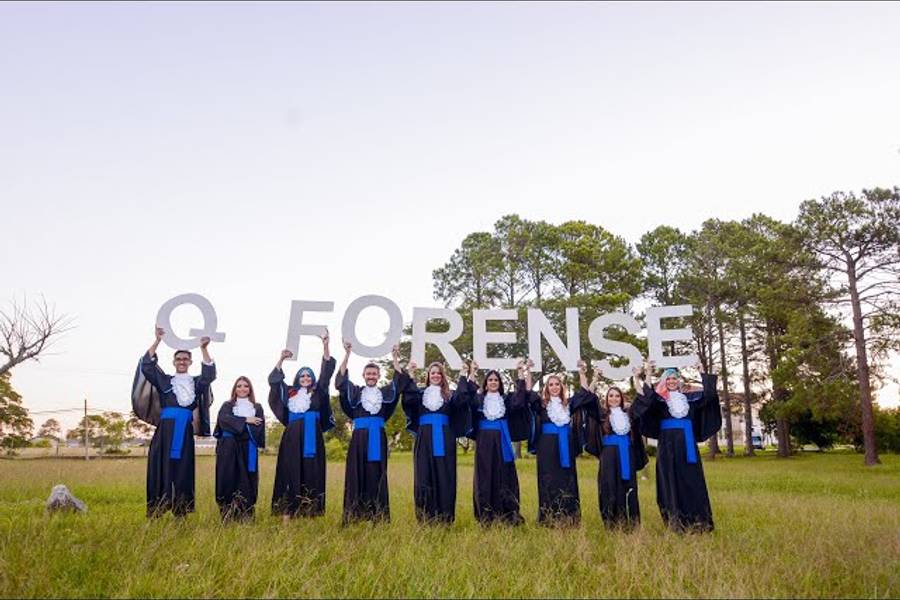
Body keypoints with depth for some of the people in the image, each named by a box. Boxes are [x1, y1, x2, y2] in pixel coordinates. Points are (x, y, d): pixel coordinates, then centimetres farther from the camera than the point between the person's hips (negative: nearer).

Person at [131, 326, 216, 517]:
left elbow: (209, 374, -3)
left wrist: (204, 349, -15)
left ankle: (180, 512, 5)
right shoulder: (164, 380, 14)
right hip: (165, 429, -1)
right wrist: (157, 341, -8)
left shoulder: (196, 382, 15)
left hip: (185, 431, 1)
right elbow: (147, 366, 2)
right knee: (161, 466, -3)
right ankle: (155, 512, 2)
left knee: (183, 468, 1)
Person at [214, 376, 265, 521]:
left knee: (247, 480, -3)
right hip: (229, 449, -1)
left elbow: (259, 427, 0)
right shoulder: (227, 405, 14)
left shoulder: (257, 408, 15)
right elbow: (223, 419, -8)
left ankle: (245, 513, 0)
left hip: (248, 450, 1)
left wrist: (236, 426, -8)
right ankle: (227, 513, -3)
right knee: (228, 479, -7)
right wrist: (245, 420, -12)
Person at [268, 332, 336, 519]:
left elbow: (326, 372, 4)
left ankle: (311, 510, -1)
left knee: (311, 472, -3)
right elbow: (274, 379, 11)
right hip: (292, 437, 1)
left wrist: (325, 346, -5)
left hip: (312, 437, -1)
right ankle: (287, 510, 1)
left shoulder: (318, 391, 12)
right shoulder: (289, 392, 16)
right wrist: (281, 359, 0)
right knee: (290, 472, -1)